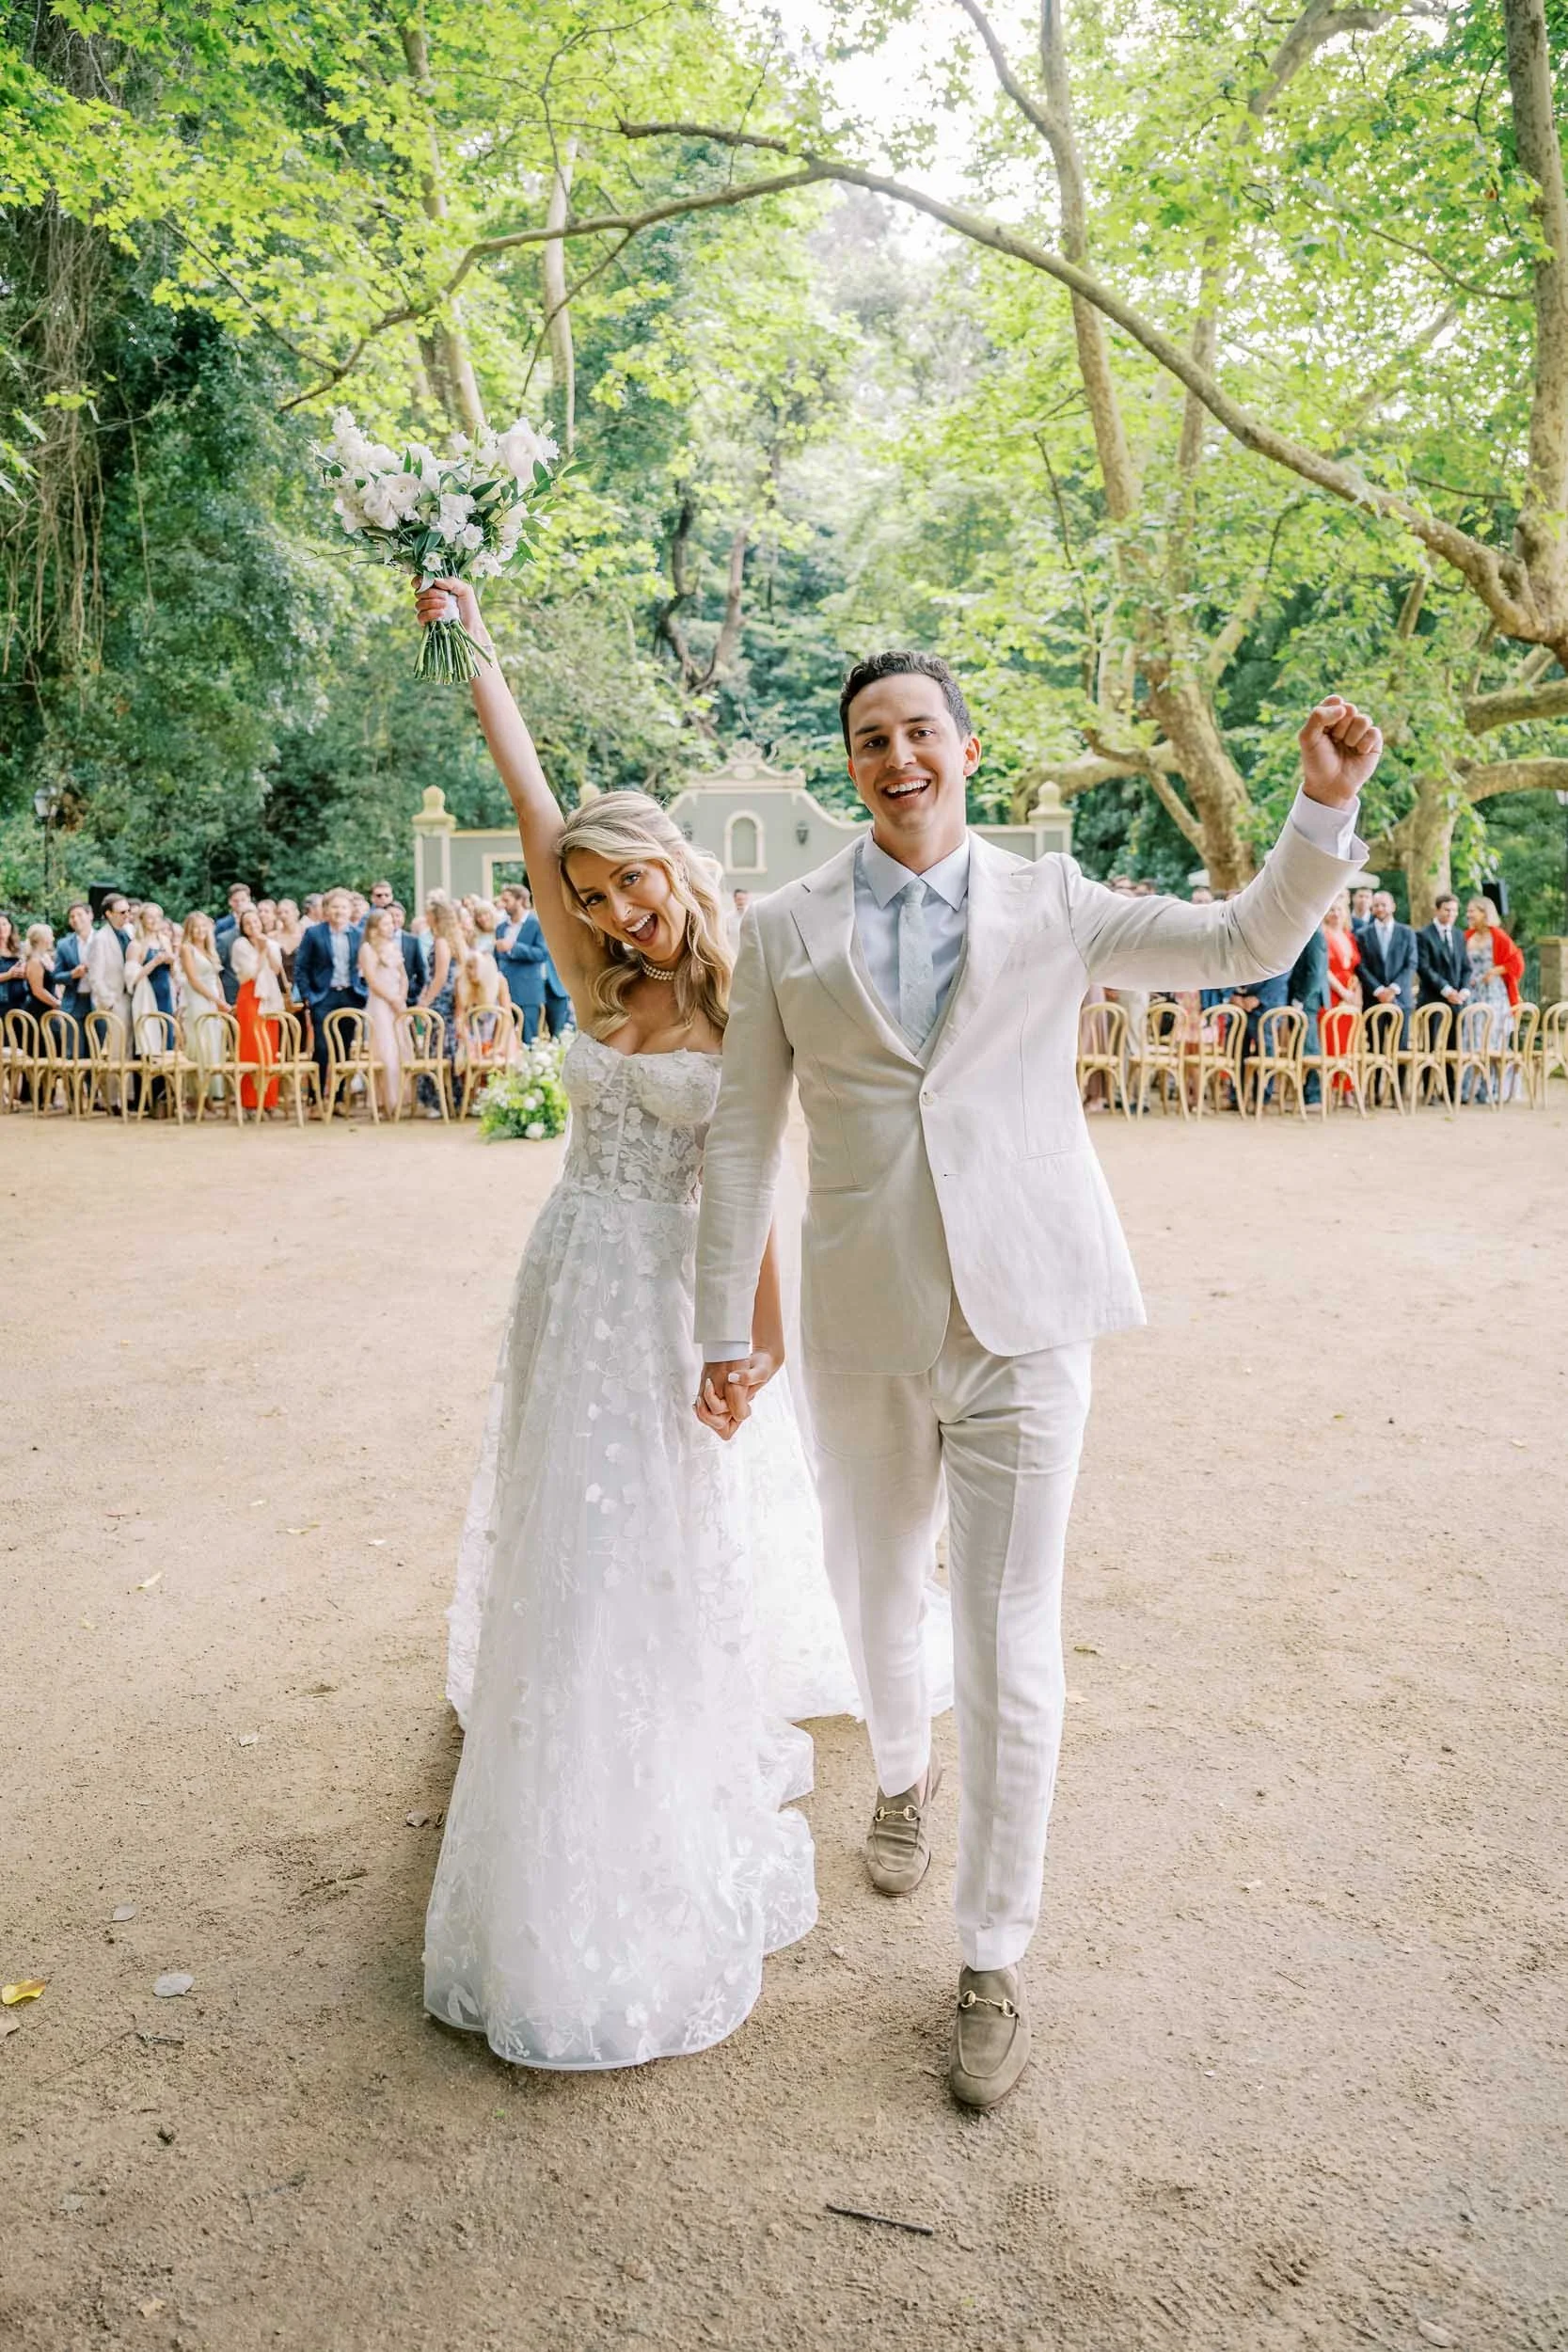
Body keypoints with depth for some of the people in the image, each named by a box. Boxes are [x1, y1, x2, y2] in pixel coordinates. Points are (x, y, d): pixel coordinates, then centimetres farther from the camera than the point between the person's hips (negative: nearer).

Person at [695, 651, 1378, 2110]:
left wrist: (1326, 804, -7)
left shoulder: (1051, 906, 4)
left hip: (1025, 1317, -1)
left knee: (1010, 1650, 1)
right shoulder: (786, 931, 3)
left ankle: (992, 1961, 21)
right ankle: (901, 1774, 54)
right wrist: (721, 1326, 2)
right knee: (874, 1593, 20)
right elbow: (742, 1135, 3)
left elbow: (1249, 943, 8)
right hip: (864, 1328, 1)